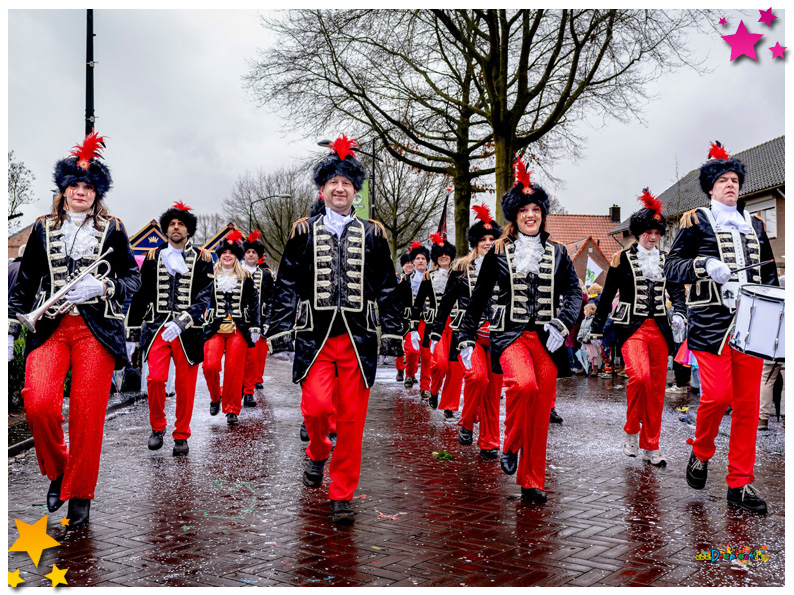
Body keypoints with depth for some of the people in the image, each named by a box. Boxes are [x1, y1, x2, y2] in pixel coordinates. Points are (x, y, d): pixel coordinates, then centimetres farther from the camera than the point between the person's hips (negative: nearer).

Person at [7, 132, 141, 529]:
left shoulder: (111, 230, 10)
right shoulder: (43, 230, 15)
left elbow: (133, 278, 11)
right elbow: (24, 285, 17)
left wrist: (102, 286, -9)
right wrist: (10, 330, 10)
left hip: (97, 329, -1)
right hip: (50, 328, 1)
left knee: (87, 412, -7)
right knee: (38, 404, -19)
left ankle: (79, 494, 10)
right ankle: (57, 469, 9)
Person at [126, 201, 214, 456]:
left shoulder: (202, 260, 5)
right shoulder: (153, 258, 11)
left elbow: (204, 298, -4)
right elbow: (140, 297, 13)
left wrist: (181, 322, -18)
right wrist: (132, 334, 10)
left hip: (188, 332, -1)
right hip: (157, 329, 1)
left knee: (185, 385, 1)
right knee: (155, 378, -12)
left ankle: (181, 436, 15)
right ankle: (157, 427, 10)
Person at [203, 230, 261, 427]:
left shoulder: (245, 277, 8)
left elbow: (254, 303, 9)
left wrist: (255, 327, 4)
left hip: (239, 329, 0)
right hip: (215, 329, 0)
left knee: (234, 370, -4)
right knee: (210, 365, -14)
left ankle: (232, 410, 7)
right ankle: (216, 397, 14)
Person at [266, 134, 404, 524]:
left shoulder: (373, 234, 10)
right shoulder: (303, 232, 8)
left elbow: (387, 290, 11)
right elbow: (286, 286, 7)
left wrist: (391, 335, 5)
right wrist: (281, 331, -1)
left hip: (358, 339, 1)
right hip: (315, 337, -1)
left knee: (351, 419, 1)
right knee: (317, 407, -14)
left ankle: (341, 496, 13)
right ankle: (318, 453, 21)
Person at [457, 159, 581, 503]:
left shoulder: (557, 253, 12)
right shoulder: (498, 253, 6)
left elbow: (574, 292, 9)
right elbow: (479, 298, 8)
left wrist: (561, 324, -10)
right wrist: (466, 338, 4)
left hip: (546, 338, 3)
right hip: (510, 333, -2)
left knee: (541, 413, 1)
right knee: (524, 384, -31)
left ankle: (532, 482, 13)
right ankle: (510, 447, -6)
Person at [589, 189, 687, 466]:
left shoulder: (666, 259, 13)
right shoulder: (623, 258, 2)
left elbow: (677, 291, 12)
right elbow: (607, 296, 4)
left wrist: (680, 314, -9)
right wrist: (596, 330, 3)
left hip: (659, 329, 4)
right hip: (631, 327, -4)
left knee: (657, 388, 4)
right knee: (640, 376, -25)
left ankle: (650, 446, 14)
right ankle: (631, 431, -3)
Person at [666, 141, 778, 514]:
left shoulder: (755, 225, 20)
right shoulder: (696, 221, 5)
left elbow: (769, 274, 25)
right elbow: (672, 267, -2)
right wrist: (704, 265, -19)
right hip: (712, 322, -5)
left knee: (747, 402, 2)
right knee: (717, 395, -15)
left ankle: (740, 484, 10)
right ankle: (700, 453, 14)